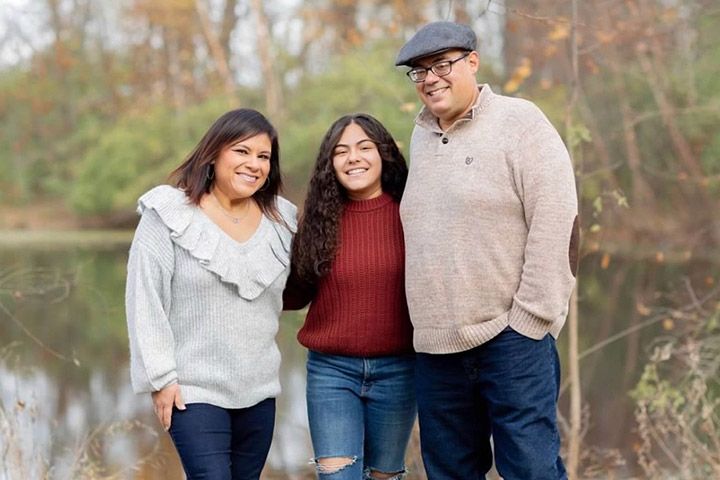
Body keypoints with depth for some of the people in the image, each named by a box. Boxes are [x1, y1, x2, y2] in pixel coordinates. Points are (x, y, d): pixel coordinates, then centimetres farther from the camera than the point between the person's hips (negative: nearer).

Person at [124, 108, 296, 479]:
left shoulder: (281, 220, 6)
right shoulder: (169, 215, -7)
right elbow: (145, 301, -9)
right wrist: (160, 377, -12)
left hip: (259, 390, 5)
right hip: (194, 390, -5)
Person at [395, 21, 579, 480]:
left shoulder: (520, 123, -5)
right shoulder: (421, 137, 15)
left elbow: (557, 226, -11)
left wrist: (530, 321, -14)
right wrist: (428, 325, 15)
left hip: (509, 339, -6)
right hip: (436, 347, 6)